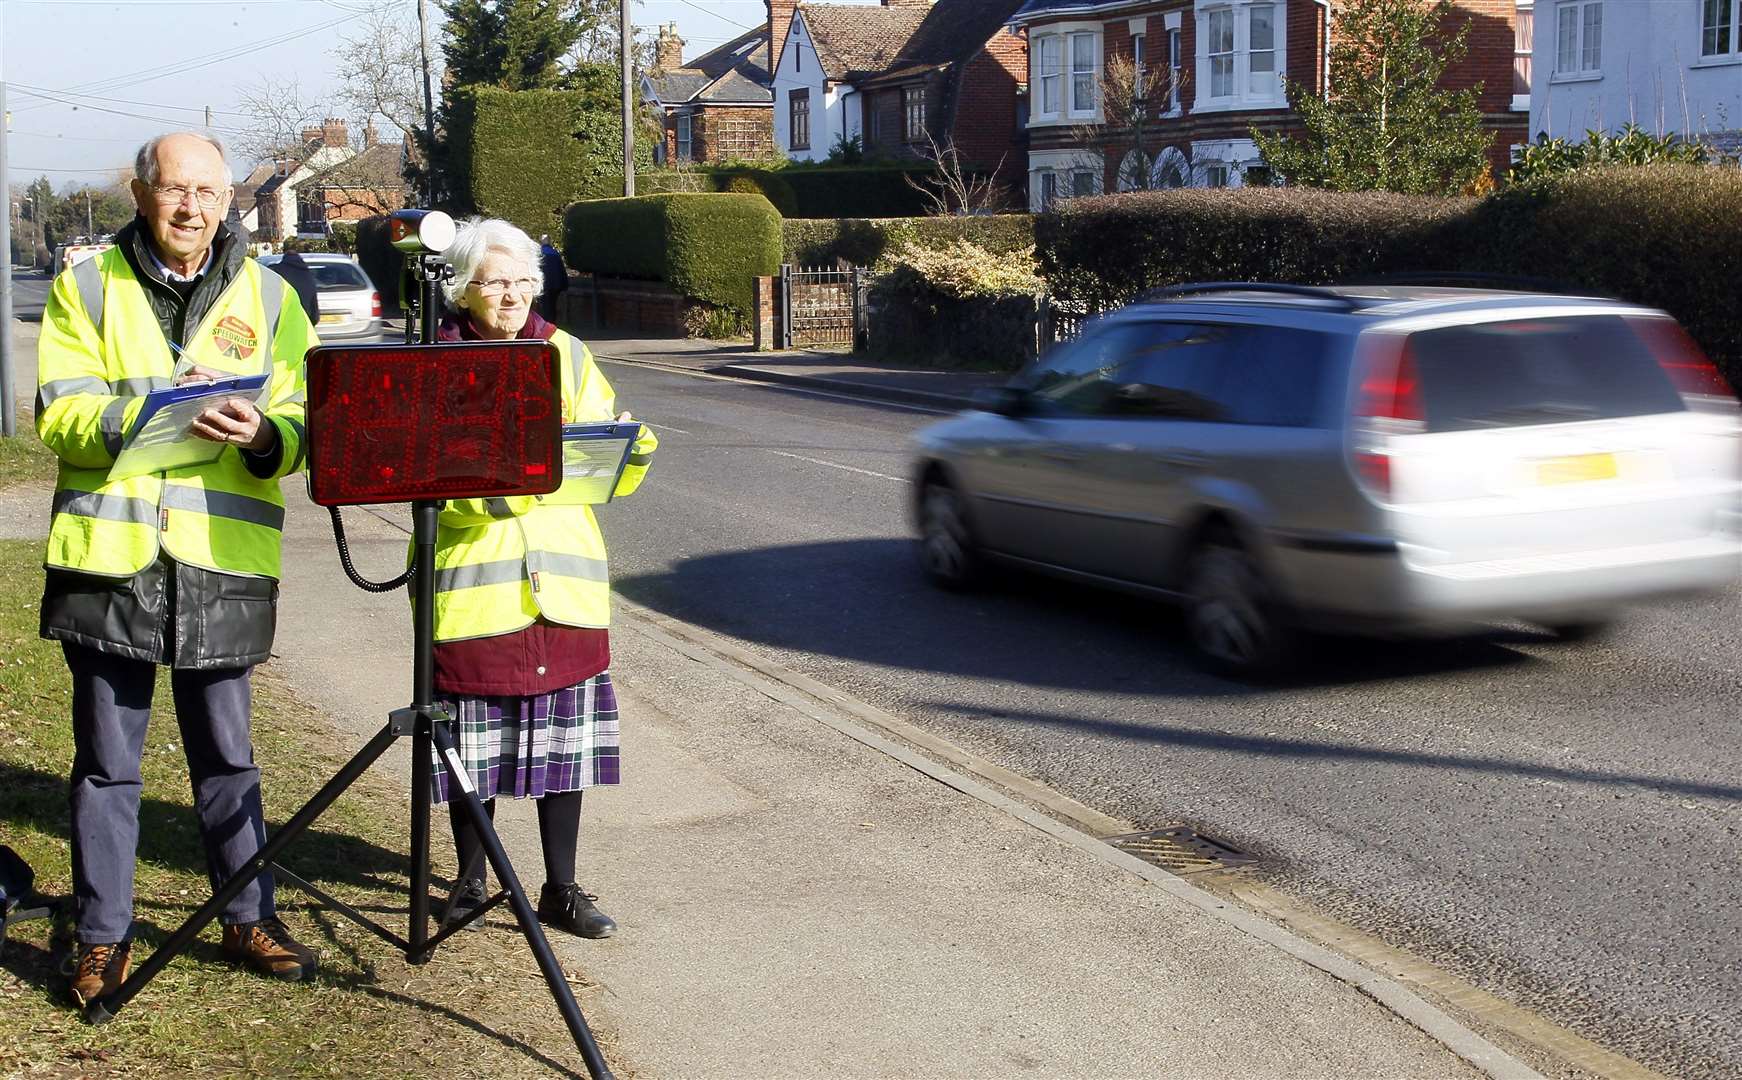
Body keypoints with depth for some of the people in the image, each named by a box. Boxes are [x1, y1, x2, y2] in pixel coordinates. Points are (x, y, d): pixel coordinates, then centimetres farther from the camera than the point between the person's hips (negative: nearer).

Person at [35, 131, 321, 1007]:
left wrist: (262, 434, -20)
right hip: (109, 553, -1)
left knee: (227, 754, 12)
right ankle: (102, 937, 20)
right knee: (106, 760, 8)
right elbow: (61, 418, -7)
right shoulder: (86, 289, 3)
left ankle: (248, 919, 26)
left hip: (222, 559, 1)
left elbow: (302, 425, 3)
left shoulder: (267, 297, 8)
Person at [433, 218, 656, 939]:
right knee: (473, 740, 5)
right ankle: (471, 882, 23)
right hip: (471, 580, -2)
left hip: (562, 578, 2)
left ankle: (561, 889, 18)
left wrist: (630, 453, -16)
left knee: (564, 737, 6)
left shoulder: (565, 355, 9)